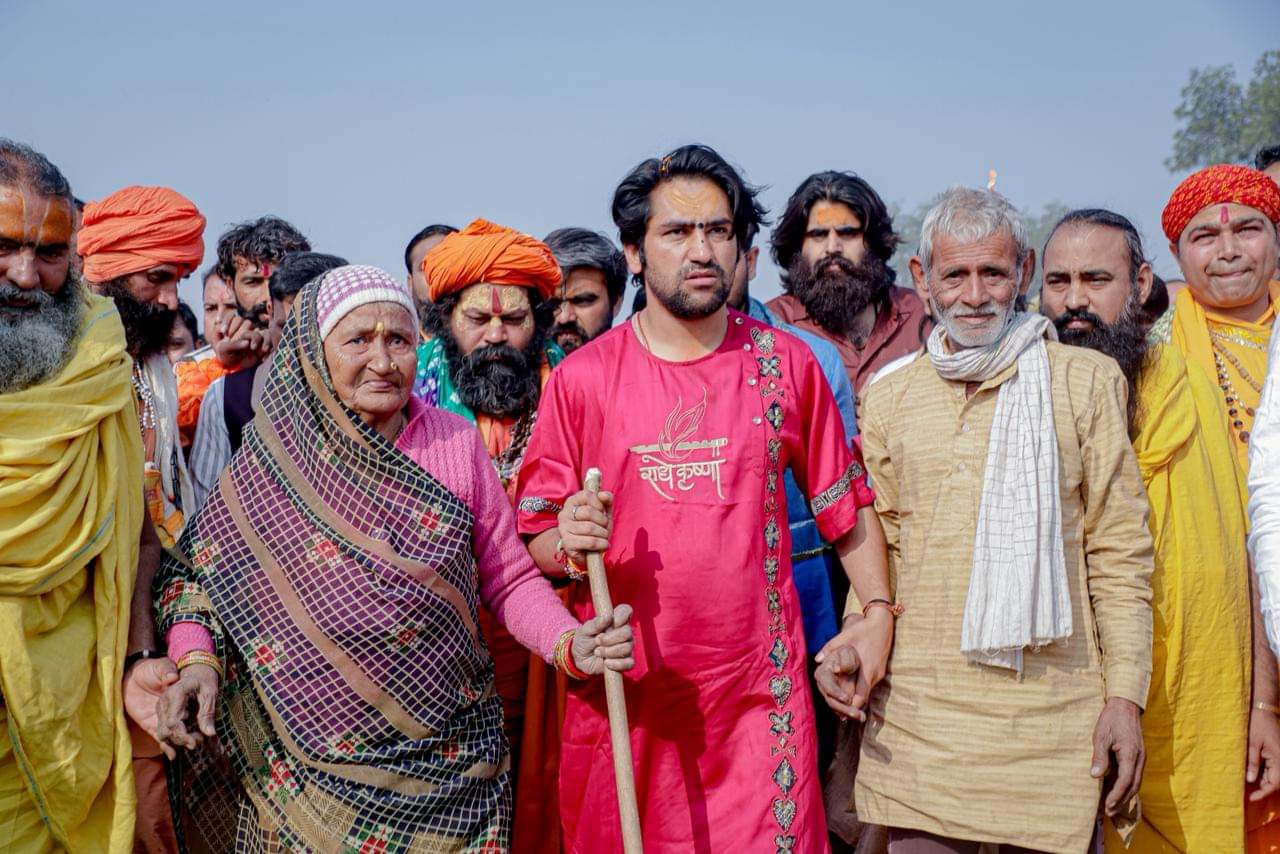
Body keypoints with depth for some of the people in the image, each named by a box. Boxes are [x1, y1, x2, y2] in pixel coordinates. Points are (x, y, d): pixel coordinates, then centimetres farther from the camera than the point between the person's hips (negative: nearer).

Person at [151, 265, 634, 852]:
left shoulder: (456, 444, -3)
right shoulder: (273, 459, -4)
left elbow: (509, 580, 1)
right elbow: (199, 569, 1)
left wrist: (570, 644, -16)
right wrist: (197, 659, -16)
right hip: (312, 756, 0)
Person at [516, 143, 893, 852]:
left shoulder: (786, 364, 3)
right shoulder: (581, 378, -1)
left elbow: (847, 503, 11)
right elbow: (535, 535, 2)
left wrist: (878, 610, 1)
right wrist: (567, 544, -18)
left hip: (759, 697, 0)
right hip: (621, 696, 0)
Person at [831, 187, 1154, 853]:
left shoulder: (1086, 381, 4)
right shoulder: (889, 399, 10)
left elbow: (1120, 552, 3)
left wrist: (1126, 695, -3)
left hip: (1052, 715, -1)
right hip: (915, 712, 2)